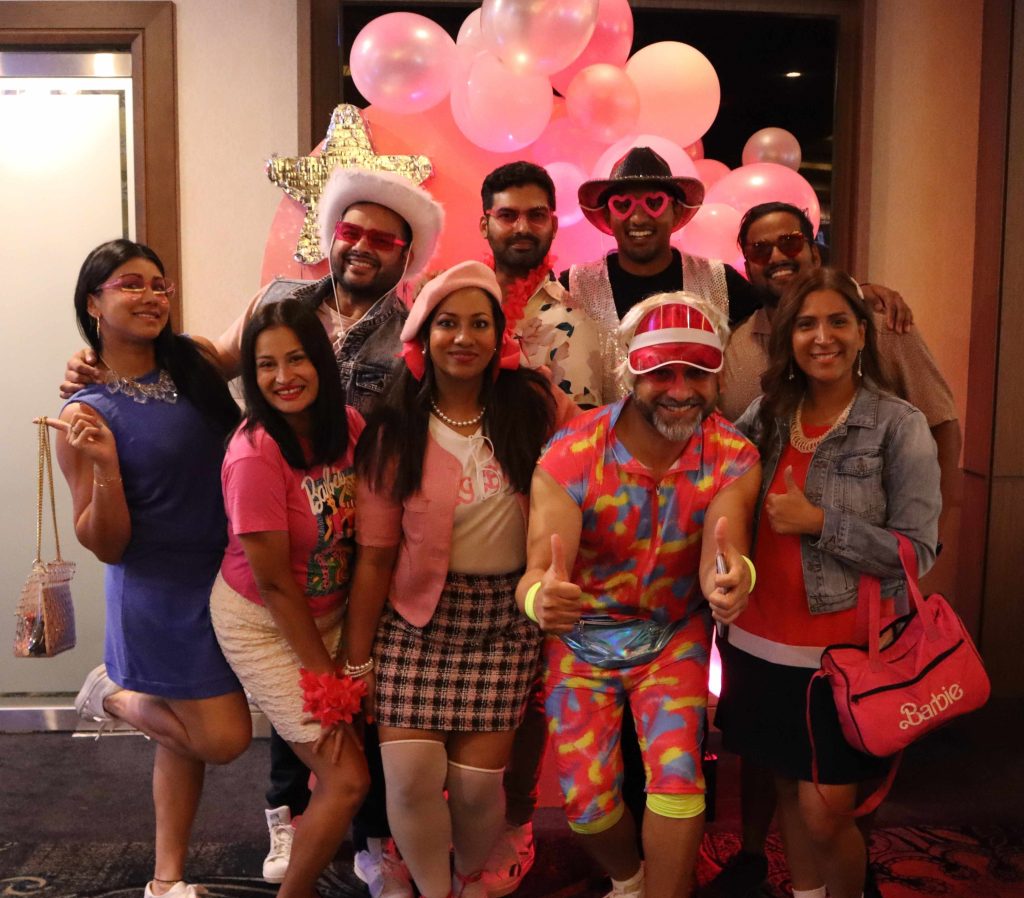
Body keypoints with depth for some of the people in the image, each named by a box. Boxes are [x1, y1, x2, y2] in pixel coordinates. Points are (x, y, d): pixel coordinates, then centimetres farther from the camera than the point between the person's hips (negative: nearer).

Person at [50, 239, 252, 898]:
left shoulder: (195, 367, -1)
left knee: (185, 729, 16)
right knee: (222, 736, 0)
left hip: (229, 574, 5)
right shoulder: (85, 413, -13)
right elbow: (106, 546, -12)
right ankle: (113, 697, 25)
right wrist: (104, 465, -28)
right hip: (163, 593, -5)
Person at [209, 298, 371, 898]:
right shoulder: (254, 455, -26)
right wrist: (326, 679, -13)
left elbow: (362, 539, 0)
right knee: (348, 780, -5)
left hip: (327, 612, 6)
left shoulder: (348, 426, -8)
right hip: (262, 624, -6)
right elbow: (274, 583, -20)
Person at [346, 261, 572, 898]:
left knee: (478, 782, 0)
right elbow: (375, 554, 0)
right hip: (415, 617, 0)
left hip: (505, 617, 0)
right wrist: (357, 658, 2)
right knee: (411, 775, -8)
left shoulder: (535, 407, -2)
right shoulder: (394, 432, -2)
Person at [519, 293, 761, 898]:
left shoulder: (734, 458, -17)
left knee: (678, 777, -15)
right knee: (587, 802, 2)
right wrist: (539, 596, -59)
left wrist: (733, 578, -58)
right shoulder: (571, 455, -25)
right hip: (581, 637, -1)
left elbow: (718, 555, -32)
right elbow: (537, 571, -34)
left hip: (676, 635, 1)